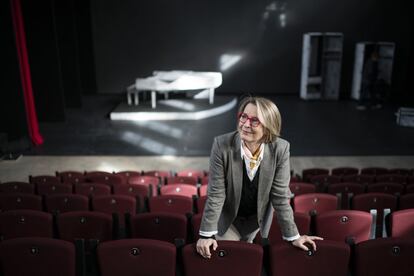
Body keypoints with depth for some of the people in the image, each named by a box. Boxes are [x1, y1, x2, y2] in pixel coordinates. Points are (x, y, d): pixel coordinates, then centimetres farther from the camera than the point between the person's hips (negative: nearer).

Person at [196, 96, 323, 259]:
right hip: (227, 218, -1)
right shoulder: (222, 145, -29)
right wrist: (206, 234, -22)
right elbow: (215, 193, -23)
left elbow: (280, 196, -17)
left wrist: (292, 237, -13)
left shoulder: (280, 149, -26)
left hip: (259, 217, 2)